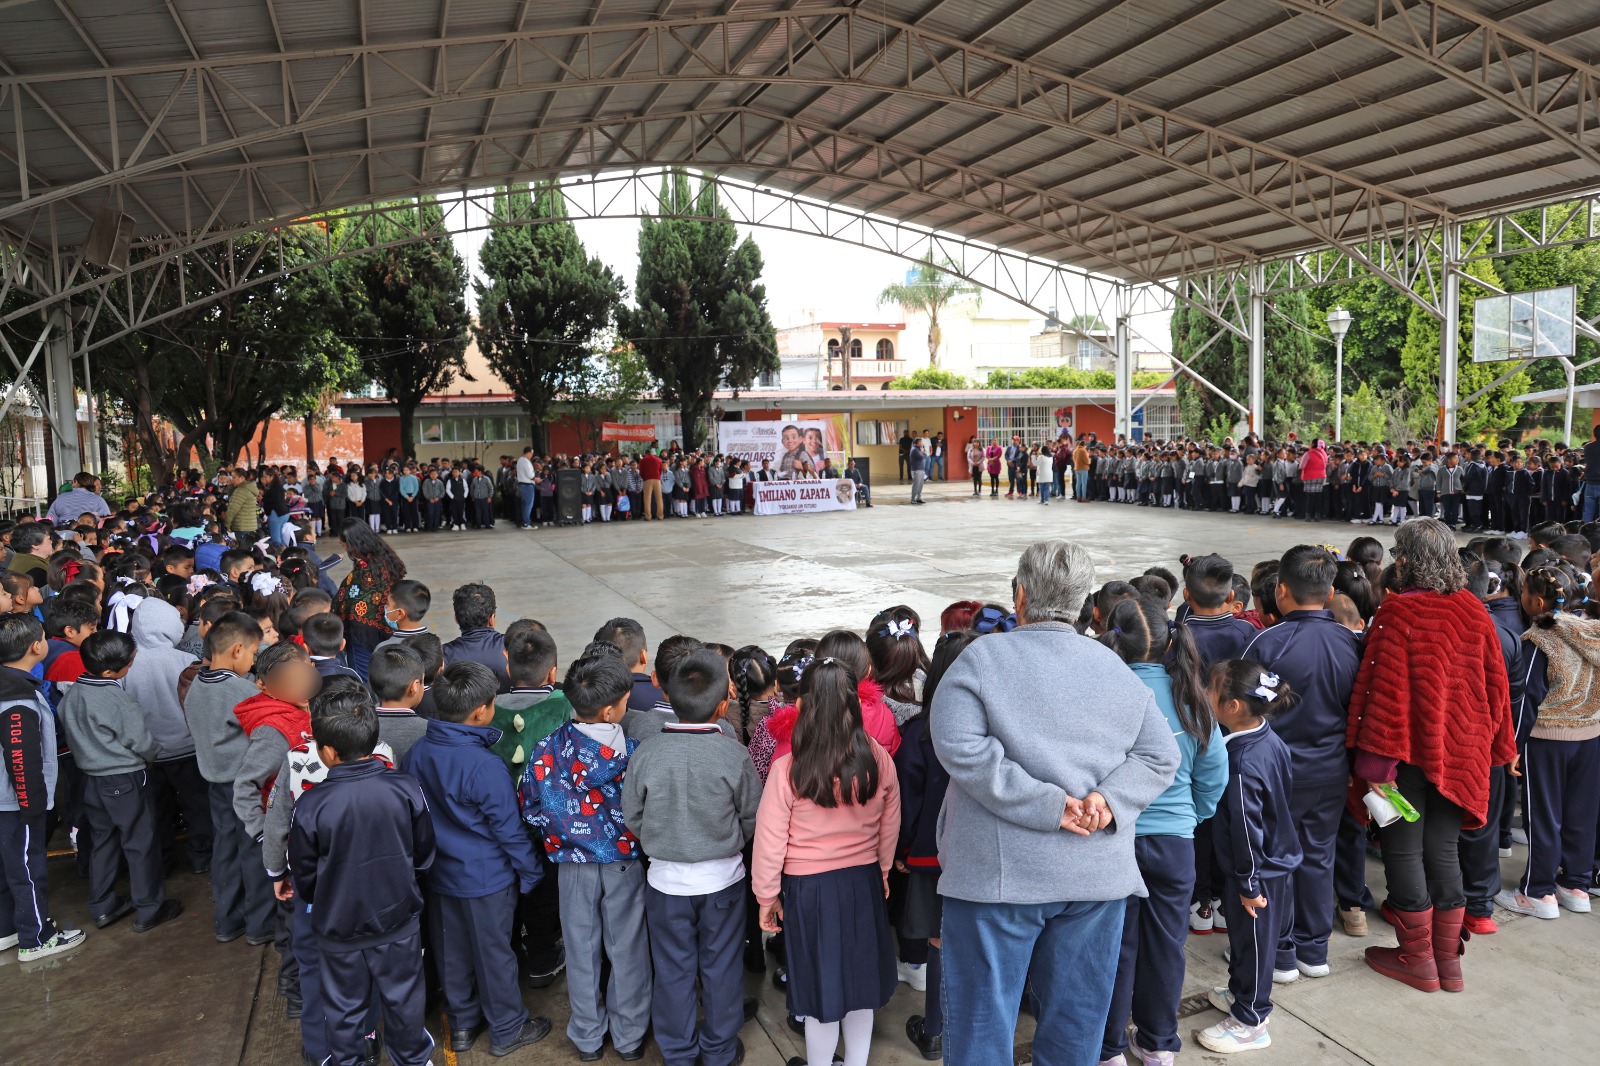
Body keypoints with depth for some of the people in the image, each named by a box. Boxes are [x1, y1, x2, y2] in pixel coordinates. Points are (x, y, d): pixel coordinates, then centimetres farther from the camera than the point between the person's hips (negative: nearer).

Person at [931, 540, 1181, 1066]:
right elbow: (1160, 753, 5)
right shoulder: (1116, 668, 7)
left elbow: (961, 747, -18)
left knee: (982, 1017, 8)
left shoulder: (981, 658, -7)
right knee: (1076, 1022, 17)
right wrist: (1109, 797, -8)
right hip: (1097, 874, 4)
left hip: (999, 873, -4)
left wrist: (1047, 804, -17)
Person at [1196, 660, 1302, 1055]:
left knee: (1252, 943, 9)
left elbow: (1245, 828, -26)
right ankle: (1241, 993, 44)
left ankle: (1250, 1023, 25)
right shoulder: (1270, 739, -4)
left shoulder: (1242, 764, -32)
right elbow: (1287, 783, 10)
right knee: (1247, 938, 25)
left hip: (1258, 874, -9)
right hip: (1277, 862, 9)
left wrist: (1249, 884, -17)